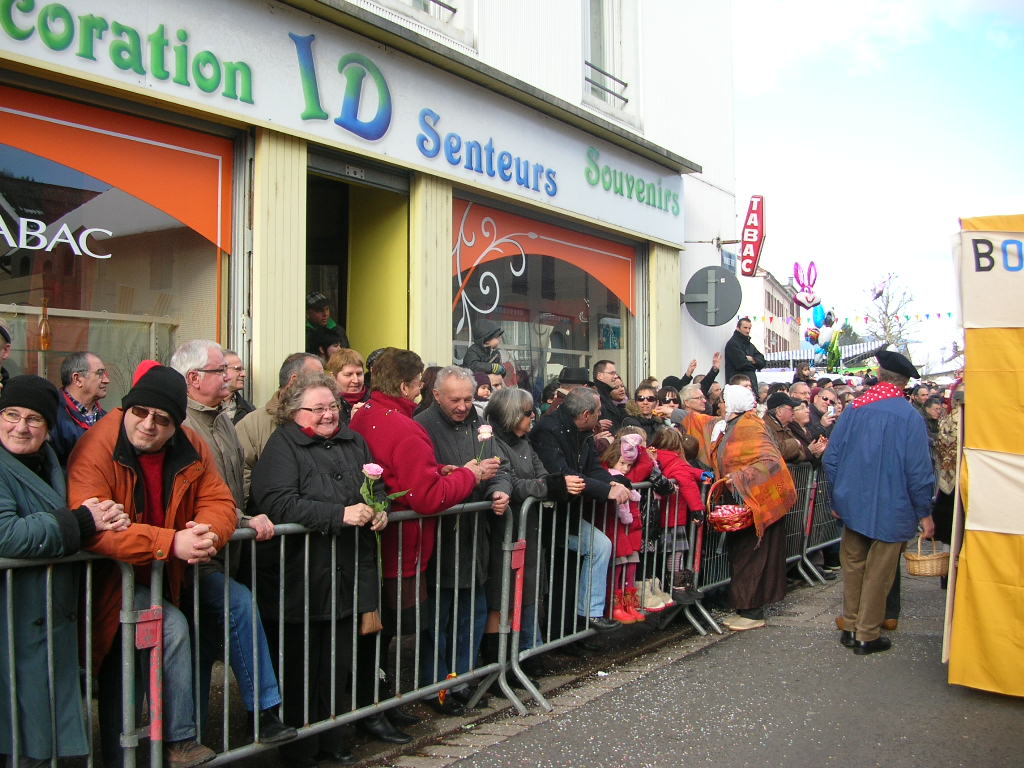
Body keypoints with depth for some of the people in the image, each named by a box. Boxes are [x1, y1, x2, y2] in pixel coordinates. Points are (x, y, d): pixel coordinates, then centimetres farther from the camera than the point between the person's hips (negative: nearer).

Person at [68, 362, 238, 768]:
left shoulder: (191, 447, -4)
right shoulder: (97, 448, -22)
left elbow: (219, 501, -5)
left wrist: (208, 532, -31)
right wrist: (171, 543, -39)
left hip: (157, 576, 6)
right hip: (112, 577, -6)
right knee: (173, 628, -22)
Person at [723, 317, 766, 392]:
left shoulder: (749, 345, 21)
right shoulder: (732, 344, -6)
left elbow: (762, 362, 13)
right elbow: (742, 364, -16)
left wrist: (752, 360, -7)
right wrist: (753, 364, 3)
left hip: (752, 383, 8)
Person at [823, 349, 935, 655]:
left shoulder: (854, 408, -3)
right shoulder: (909, 416, -15)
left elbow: (830, 458, 2)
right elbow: (918, 470, -14)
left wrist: (841, 495, 15)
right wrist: (924, 513, -3)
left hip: (853, 504, 4)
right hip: (891, 507, -4)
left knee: (853, 565, 17)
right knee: (878, 572, 7)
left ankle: (850, 627, 26)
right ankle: (867, 635, 15)